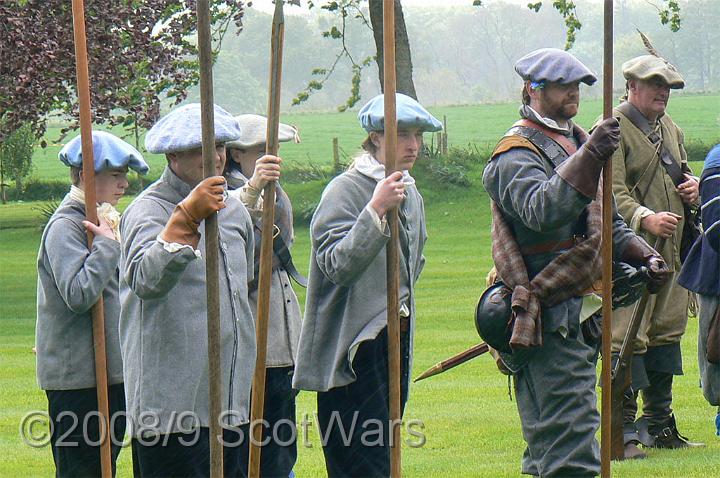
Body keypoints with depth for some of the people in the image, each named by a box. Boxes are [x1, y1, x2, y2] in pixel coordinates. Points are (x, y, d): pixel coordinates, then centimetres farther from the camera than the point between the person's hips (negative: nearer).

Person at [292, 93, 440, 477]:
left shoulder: (410, 193, 14)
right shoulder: (345, 190, -12)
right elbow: (337, 265, -24)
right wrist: (376, 210, -29)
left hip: (396, 341, 9)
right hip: (353, 347, -8)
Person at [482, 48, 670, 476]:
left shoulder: (575, 143, 19)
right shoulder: (517, 156, -11)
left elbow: (605, 220, 28)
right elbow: (542, 211, -32)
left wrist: (642, 255, 10)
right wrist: (590, 157, -42)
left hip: (582, 309, 9)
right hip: (550, 317, -9)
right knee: (570, 429, -16)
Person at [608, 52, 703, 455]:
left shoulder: (671, 130, 19)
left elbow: (683, 174, 32)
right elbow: (611, 191, -18)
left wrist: (692, 186, 7)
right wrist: (645, 218, -33)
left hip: (670, 248, 9)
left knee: (666, 332, 13)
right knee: (628, 337, -11)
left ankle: (659, 424, 23)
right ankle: (623, 430, -9)